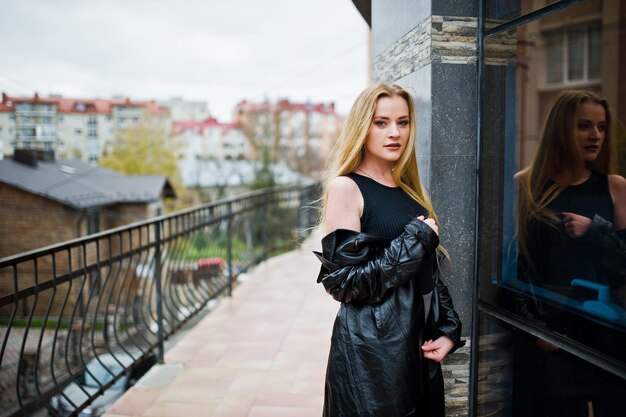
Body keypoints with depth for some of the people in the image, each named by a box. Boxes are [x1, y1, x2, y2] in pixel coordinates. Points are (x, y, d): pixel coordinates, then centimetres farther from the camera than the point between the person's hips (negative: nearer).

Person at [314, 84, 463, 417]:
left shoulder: (409, 190, 9)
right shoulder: (345, 188, -12)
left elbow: (430, 273, 14)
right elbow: (345, 283, -19)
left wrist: (449, 329, 2)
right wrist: (418, 238, -15)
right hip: (371, 353, -7)